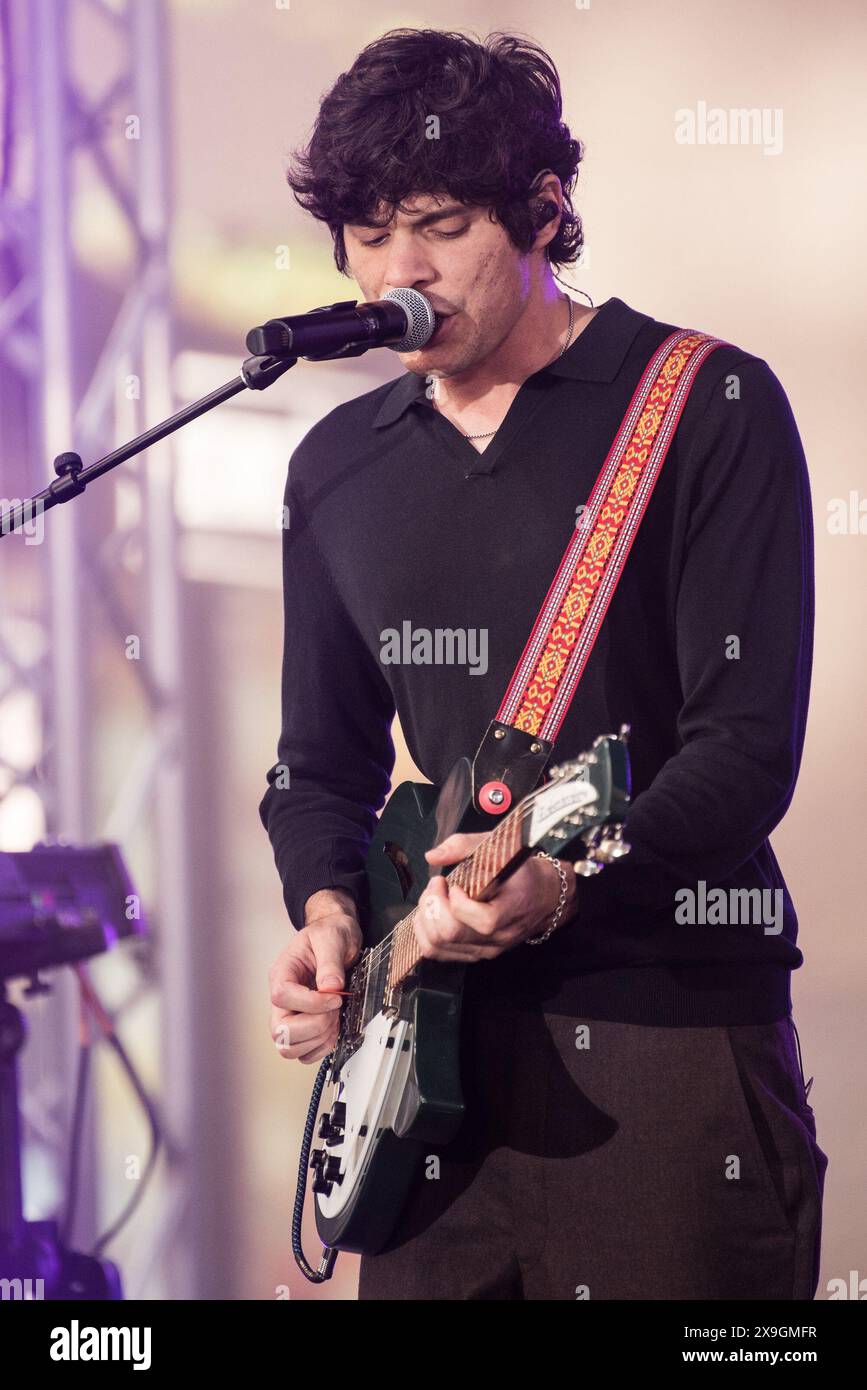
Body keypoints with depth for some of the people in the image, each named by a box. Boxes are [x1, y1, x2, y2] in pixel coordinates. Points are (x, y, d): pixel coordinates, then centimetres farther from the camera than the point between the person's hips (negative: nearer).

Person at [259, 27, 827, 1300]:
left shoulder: (706, 409, -4)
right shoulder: (339, 468, 14)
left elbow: (750, 749, -11)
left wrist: (564, 878, -27)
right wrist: (327, 910, 0)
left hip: (673, 1019, -5)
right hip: (443, 1037, 5)